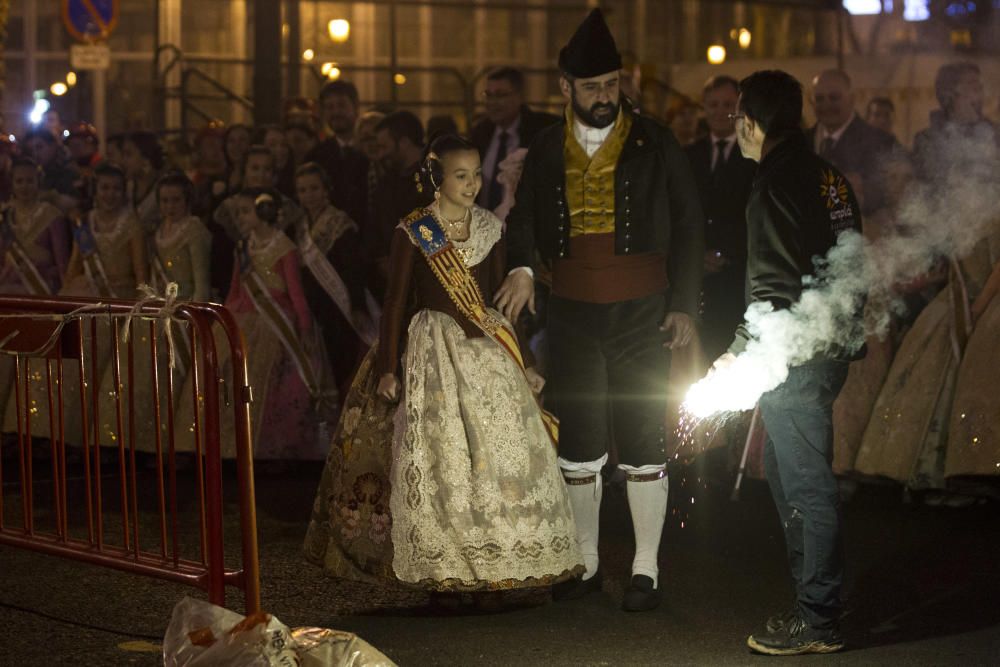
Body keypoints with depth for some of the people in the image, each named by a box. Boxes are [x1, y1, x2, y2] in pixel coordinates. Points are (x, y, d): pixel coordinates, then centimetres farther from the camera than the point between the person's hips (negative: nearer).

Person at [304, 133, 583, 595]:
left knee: (502, 448, -1)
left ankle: (493, 564, 8)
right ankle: (442, 567, 4)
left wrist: (520, 362, 12)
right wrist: (387, 366, -7)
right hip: (432, 348, -4)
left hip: (486, 348, 4)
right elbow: (396, 301, -3)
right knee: (437, 452, -5)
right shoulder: (413, 233, -4)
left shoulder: (489, 229, 8)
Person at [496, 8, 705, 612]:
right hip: (573, 313, 3)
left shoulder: (654, 143, 0)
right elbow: (524, 218, 15)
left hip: (641, 312, -3)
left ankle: (647, 569, 7)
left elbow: (688, 224, 2)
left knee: (643, 442, -2)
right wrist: (521, 268, -6)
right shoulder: (547, 150, 7)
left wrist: (684, 304, -4)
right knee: (578, 443, 8)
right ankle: (586, 565, 20)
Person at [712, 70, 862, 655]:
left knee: (807, 482, -5)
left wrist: (742, 353, -13)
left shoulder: (777, 185, -15)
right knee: (784, 470, 20)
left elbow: (774, 285, -20)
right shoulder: (828, 174, 12)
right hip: (828, 346, 10)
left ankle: (819, 619, 1)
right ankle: (812, 590, 28)